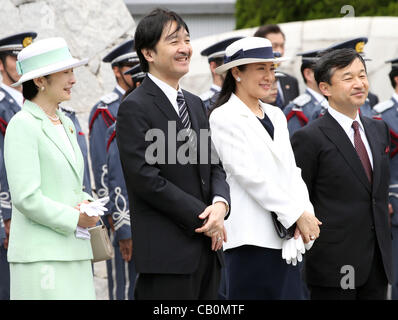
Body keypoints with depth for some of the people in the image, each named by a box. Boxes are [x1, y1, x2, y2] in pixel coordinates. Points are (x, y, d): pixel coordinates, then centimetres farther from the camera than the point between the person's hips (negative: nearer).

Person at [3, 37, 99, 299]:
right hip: (40, 256, -8)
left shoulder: (65, 123, 16)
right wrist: (75, 218, -11)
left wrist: (87, 204, 4)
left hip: (73, 253, 8)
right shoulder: (23, 125, -10)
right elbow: (26, 198, -17)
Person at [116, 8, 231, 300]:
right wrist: (202, 218, -13)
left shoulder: (195, 104, 18)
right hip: (166, 251, -8)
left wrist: (220, 203, -6)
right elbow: (147, 179, -15)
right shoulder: (134, 108, -8)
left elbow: (213, 166, 17)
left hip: (207, 247, 8)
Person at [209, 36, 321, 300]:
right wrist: (297, 214, -14)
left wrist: (305, 211, -6)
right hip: (251, 236, -7)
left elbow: (291, 169, 13)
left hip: (285, 236, 7)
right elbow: (248, 174, -13)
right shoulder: (224, 118, -6)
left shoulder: (276, 115, 17)